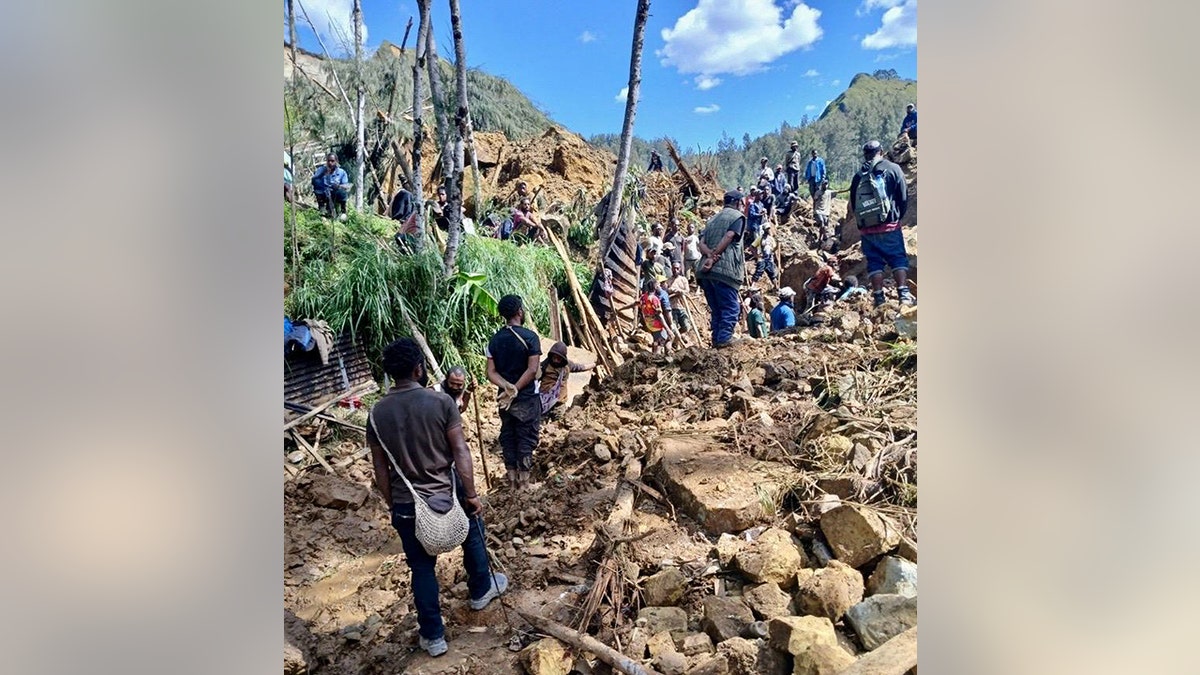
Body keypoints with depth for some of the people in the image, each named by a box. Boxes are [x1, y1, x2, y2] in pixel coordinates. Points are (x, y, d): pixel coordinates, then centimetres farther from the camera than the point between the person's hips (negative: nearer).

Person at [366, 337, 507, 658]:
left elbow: (380, 468, 1)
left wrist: (392, 504, 13)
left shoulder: (377, 413, -5)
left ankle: (433, 636, 27)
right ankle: (481, 590, 47)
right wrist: (472, 494, -6)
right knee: (472, 535, 28)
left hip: (405, 504, 2)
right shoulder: (441, 402, -15)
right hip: (447, 495, -2)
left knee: (422, 567, 16)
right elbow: (461, 452, -14)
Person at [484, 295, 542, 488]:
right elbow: (532, 370, -19)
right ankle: (524, 483, 9)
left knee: (507, 437, 13)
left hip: (504, 399, 5)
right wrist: (515, 390, -14)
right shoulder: (529, 336, -12)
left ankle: (512, 481, 20)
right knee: (526, 439, 4)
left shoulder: (495, 339, 3)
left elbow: (491, 372, -2)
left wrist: (507, 387, -12)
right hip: (527, 398, -4)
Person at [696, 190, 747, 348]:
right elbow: (728, 237, -11)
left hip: (706, 271, 7)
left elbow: (702, 243, 11)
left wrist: (710, 255, -6)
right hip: (724, 270, -7)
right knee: (731, 308, -3)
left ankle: (716, 340, 10)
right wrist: (714, 257, -14)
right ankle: (724, 339, -12)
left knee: (716, 309, 12)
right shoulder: (738, 216, 6)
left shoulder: (712, 219, 25)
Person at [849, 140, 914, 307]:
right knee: (898, 258, 3)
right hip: (889, 226, -2)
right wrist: (898, 217, 14)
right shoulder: (893, 169, 2)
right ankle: (904, 294, -8)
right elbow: (904, 198, 1)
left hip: (866, 229, 2)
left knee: (874, 261, 7)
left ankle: (879, 297, 3)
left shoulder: (858, 176, 9)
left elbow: (853, 205, 11)